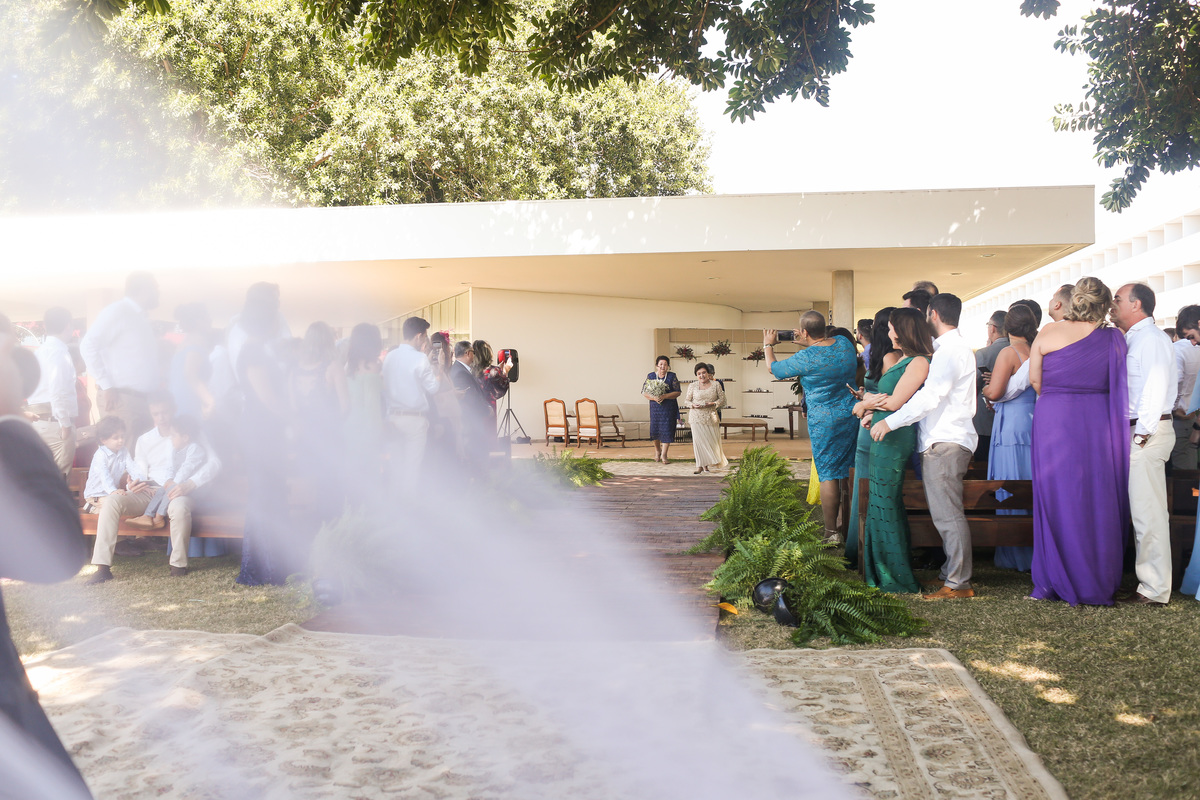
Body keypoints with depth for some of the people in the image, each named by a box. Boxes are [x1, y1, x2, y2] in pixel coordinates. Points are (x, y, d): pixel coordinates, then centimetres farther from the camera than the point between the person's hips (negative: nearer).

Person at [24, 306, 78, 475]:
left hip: (39, 421, 9)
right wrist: (65, 423, -17)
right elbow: (57, 390, -20)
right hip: (55, 421, -9)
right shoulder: (59, 351, -11)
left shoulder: (40, 351, 15)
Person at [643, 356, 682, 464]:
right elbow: (644, 392, 2)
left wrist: (664, 396, -17)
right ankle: (657, 450, 30)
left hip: (669, 408, -1)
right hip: (655, 407, 1)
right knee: (655, 429, 5)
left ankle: (664, 455, 0)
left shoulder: (672, 376, 1)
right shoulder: (650, 376, 5)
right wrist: (654, 398, -17)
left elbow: (678, 392, -4)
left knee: (667, 429, -6)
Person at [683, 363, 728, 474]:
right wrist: (693, 405, -13)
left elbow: (722, 398, 5)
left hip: (711, 417, 1)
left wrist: (713, 404, -13)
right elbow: (686, 401, 8)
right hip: (697, 417, -1)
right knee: (699, 440, -6)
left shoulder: (716, 384, 5)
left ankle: (705, 465, 16)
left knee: (712, 440, 1)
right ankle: (701, 465, 2)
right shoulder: (692, 386, 4)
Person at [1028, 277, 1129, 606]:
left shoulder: (1048, 333, -2)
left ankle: (1054, 582, 12)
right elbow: (1117, 384, 4)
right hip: (1098, 422, 0)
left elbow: (1034, 379, 3)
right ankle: (1097, 585, 16)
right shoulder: (1113, 338, -2)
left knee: (1056, 499, 6)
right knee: (1097, 501, 9)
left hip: (1053, 419, 0)